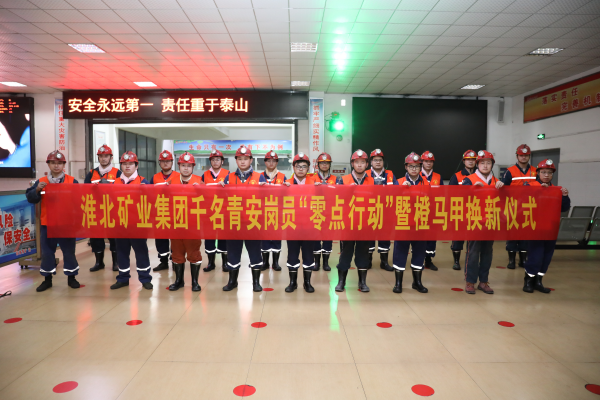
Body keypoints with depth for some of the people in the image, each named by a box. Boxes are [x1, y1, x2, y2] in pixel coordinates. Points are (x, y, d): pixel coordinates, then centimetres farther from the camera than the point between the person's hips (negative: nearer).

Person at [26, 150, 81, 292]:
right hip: (47, 224, 2)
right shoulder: (41, 182, 4)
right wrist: (37, 190, -19)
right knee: (47, 251, 9)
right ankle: (47, 279, 21)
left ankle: (71, 277, 19)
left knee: (69, 250, 7)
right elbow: (30, 199, -2)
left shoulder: (72, 181, -1)